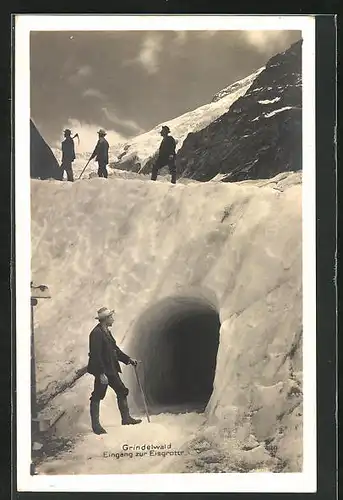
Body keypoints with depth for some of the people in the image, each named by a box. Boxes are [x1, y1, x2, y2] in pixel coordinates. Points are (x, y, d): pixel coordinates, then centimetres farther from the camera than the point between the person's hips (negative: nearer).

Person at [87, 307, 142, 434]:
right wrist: (101, 373, -24)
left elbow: (115, 350, 19)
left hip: (111, 369, 10)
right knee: (97, 397, 2)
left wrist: (128, 359, 14)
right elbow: (96, 355, -22)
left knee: (122, 392, 15)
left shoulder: (107, 331, 12)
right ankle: (95, 425, 11)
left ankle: (126, 418, 26)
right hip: (102, 370, -10)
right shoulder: (96, 333, -18)